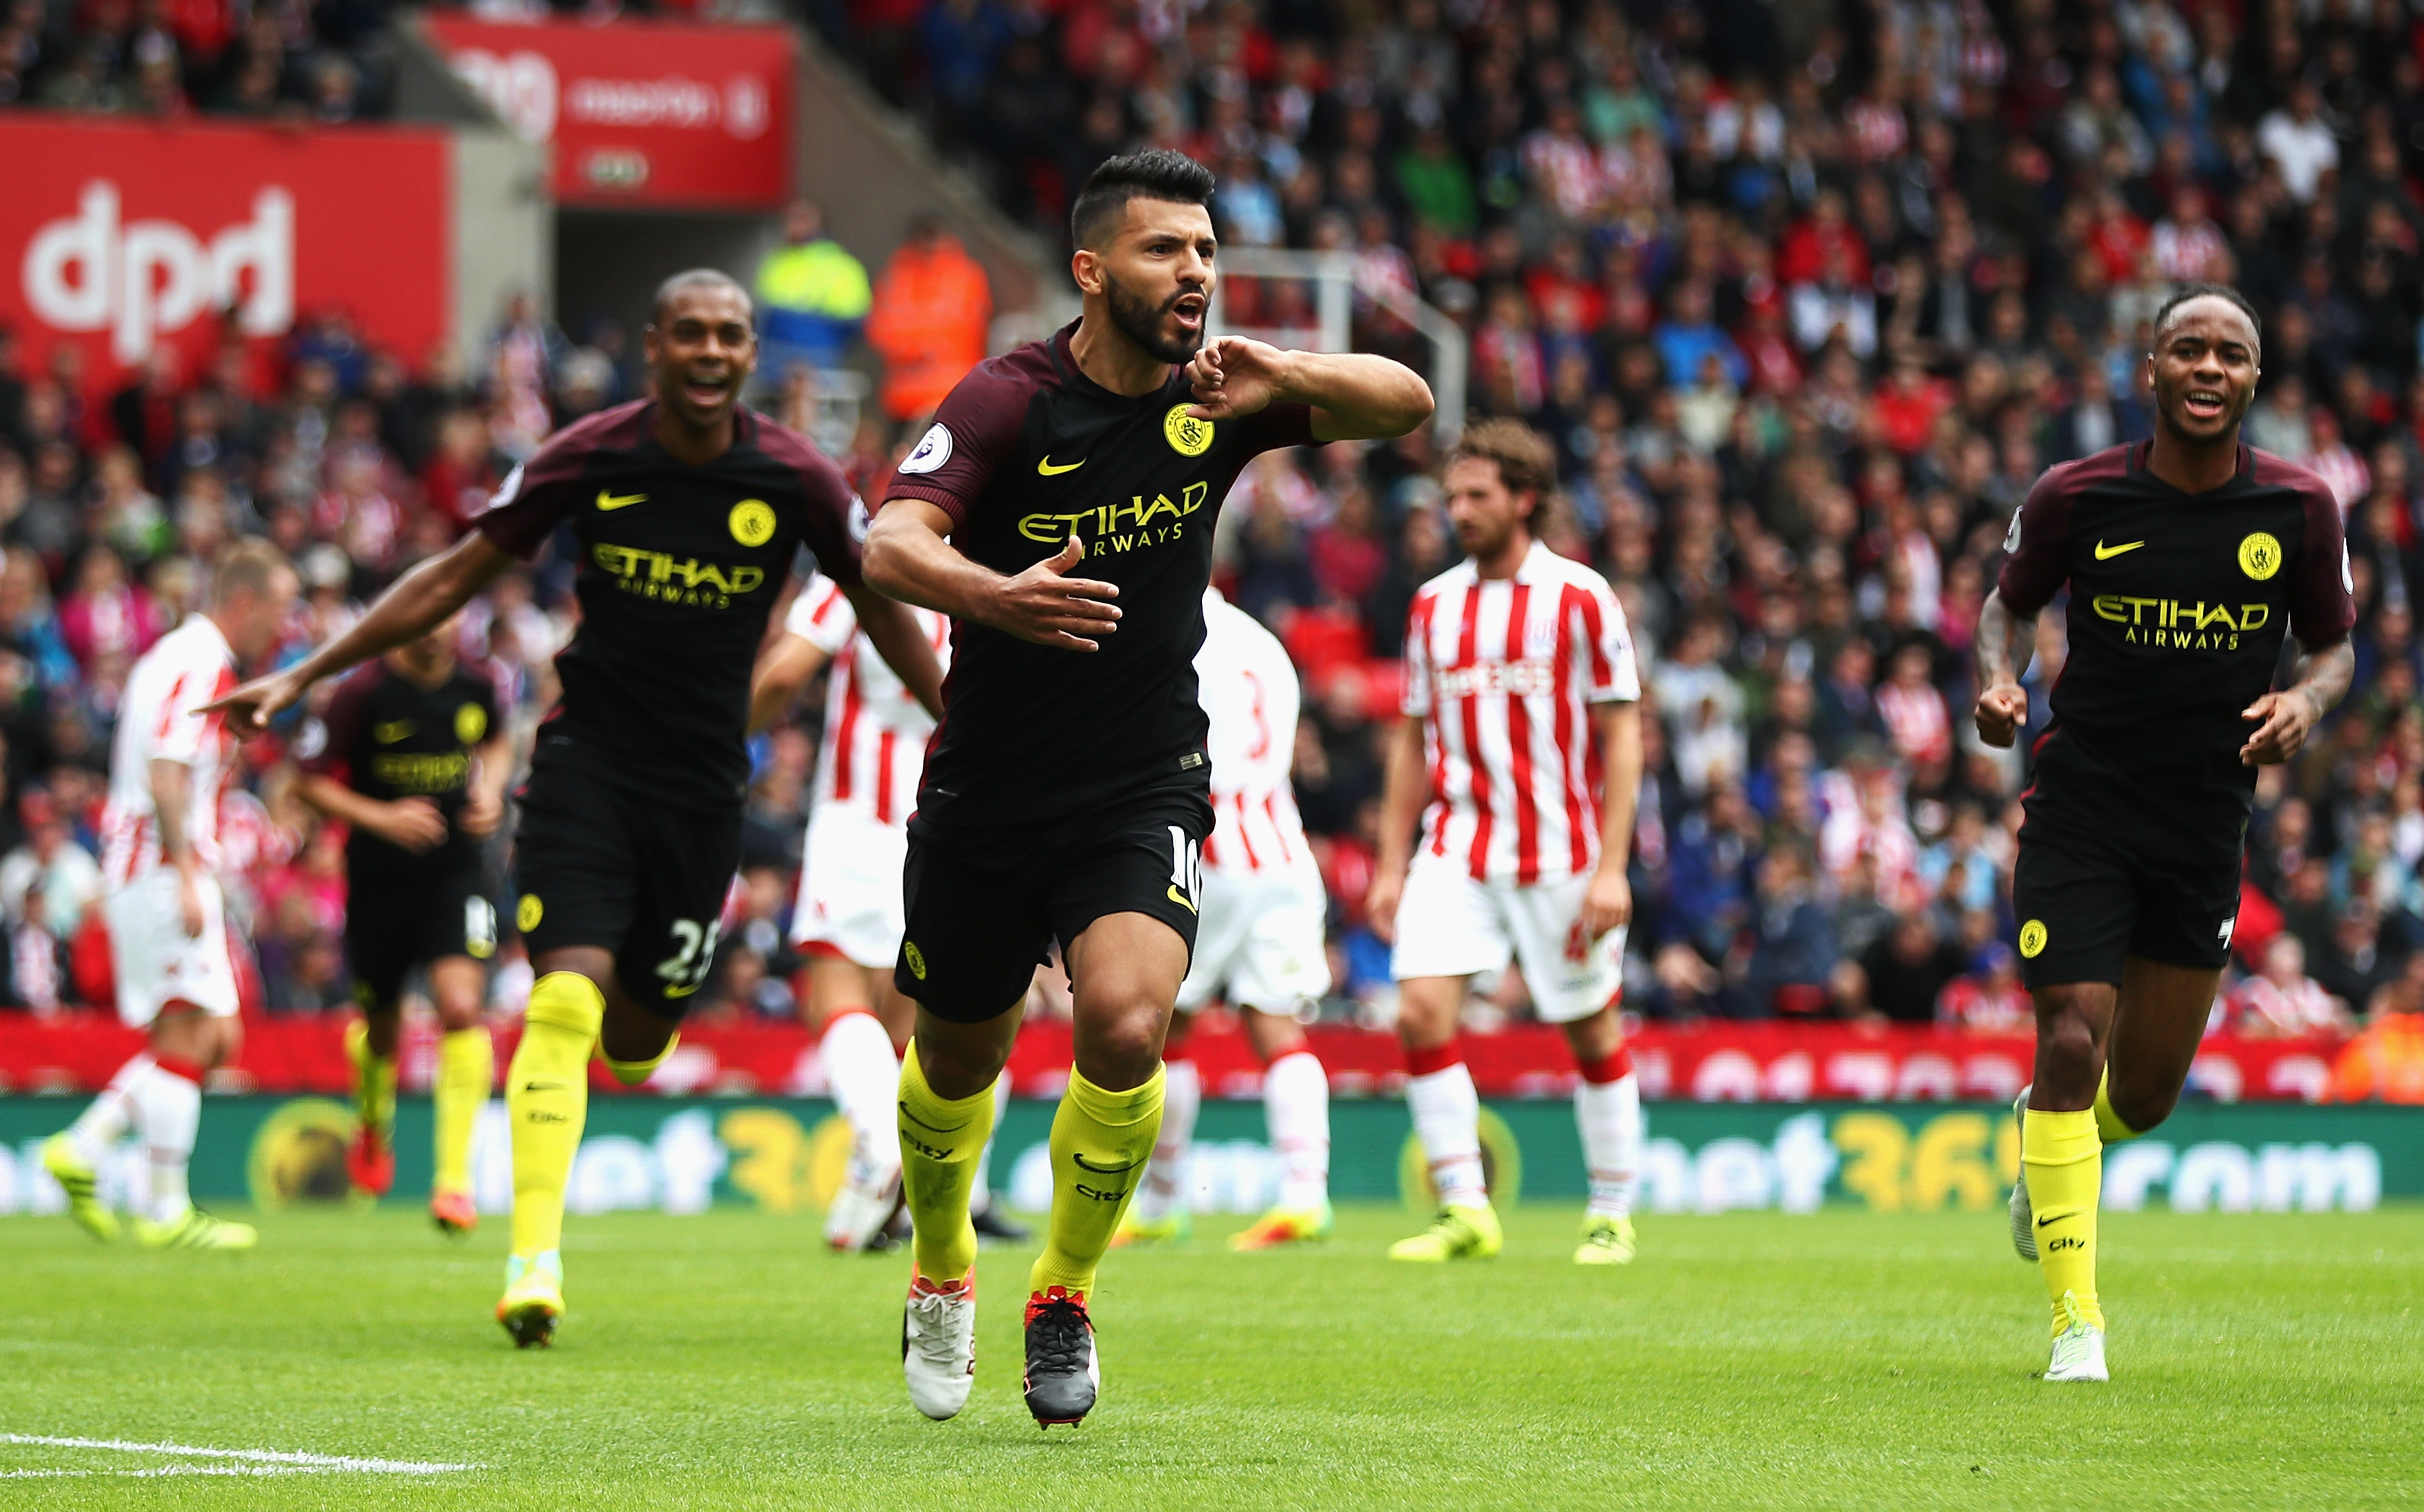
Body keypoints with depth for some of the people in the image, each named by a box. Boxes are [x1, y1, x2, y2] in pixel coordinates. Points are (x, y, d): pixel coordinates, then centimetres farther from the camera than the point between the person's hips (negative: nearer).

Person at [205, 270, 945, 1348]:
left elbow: (883, 611, 10)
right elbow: (457, 579, 2)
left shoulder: (796, 480, -5)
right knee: (566, 996, -19)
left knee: (635, 1037, 6)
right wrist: (302, 678, 0)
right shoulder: (588, 459, -6)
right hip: (587, 760, -1)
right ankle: (534, 1263, -21)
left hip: (704, 785, 2)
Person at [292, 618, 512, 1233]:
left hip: (456, 875, 1)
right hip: (379, 877, -1)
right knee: (381, 1024, 11)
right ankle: (374, 1124, 47)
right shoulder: (363, 693, -13)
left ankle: (454, 1177, -16)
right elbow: (308, 781, -8)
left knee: (462, 1005, -19)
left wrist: (490, 790, 1)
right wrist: (381, 818, -20)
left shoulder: (475, 686, -1)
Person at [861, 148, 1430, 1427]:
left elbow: (1404, 405, -1)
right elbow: (891, 545, -28)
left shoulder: (1211, 399, -4)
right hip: (984, 796, -1)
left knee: (1125, 1029, -23)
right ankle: (942, 1277, 45)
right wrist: (994, 593, -50)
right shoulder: (1009, 401, -15)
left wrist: (1283, 377, -22)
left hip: (1143, 793, 1)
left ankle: (1064, 1298, -1)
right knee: (957, 1061, 14)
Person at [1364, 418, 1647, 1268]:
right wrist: (1390, 865, 9)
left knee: (1593, 1034, 3)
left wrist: (1611, 869, -11)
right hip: (1454, 850, 3)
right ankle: (1465, 1212, -8)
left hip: (1559, 856, -3)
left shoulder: (1580, 599, -4)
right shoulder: (1434, 606, 9)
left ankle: (1612, 1216, 18)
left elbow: (1622, 734, -4)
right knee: (1422, 1012, -13)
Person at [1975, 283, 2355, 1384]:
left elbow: (2335, 644, 8)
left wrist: (2306, 699, -14)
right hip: (2080, 807, -2)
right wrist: (1998, 678, -12)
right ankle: (2075, 1320, -5)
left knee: (2147, 1089, 10)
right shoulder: (2077, 496, -8)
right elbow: (2012, 601, 9)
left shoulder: (2299, 508, -4)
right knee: (2073, 1042, -14)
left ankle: (2054, 1139, 48)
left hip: (2206, 826, 2)